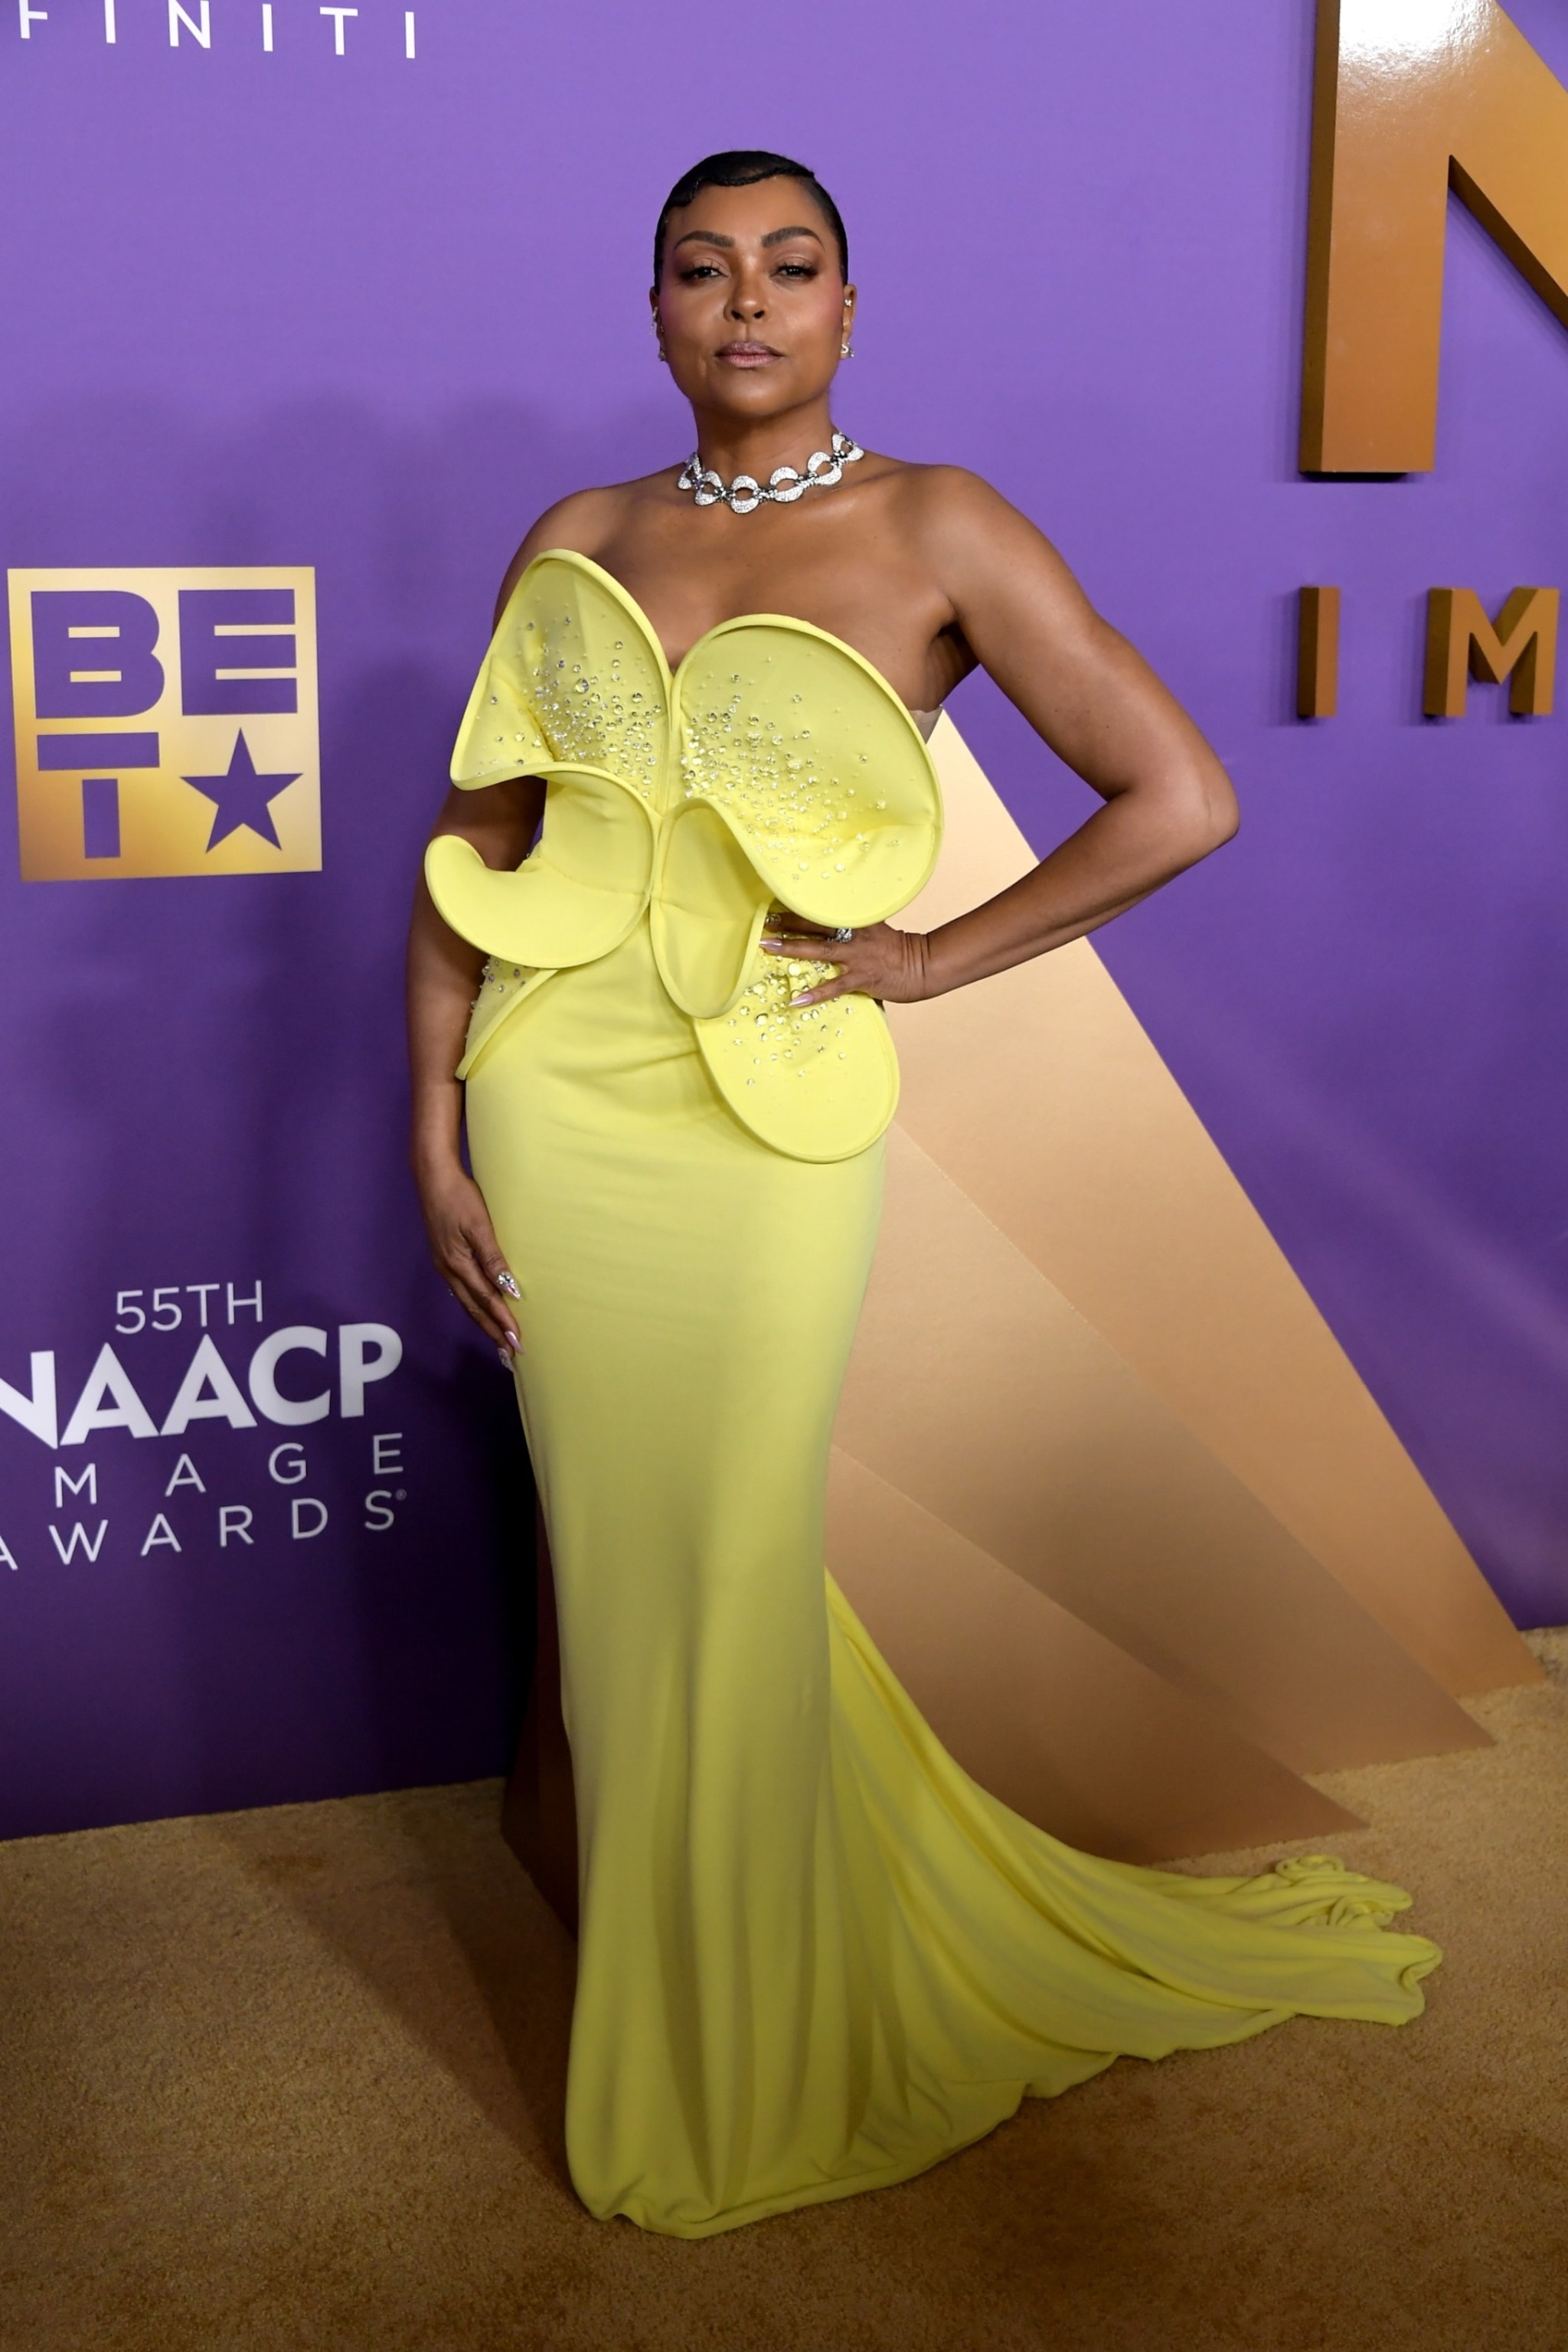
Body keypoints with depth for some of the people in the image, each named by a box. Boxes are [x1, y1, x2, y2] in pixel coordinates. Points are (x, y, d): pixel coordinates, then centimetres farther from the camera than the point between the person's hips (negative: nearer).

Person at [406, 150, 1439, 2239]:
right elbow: (469, 853, 7)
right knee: (616, 1561, 11)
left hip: (765, 1125, -3)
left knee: (736, 1575, 6)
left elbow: (1181, 800, -8)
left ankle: (756, 2064, 29)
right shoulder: (577, 545, 7)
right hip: (553, 1108, 3)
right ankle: (645, 1974, 34)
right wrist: (436, 1134, 2)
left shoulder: (934, 533, -3)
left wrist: (932, 960, -7)